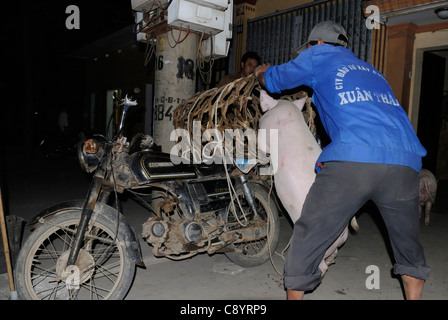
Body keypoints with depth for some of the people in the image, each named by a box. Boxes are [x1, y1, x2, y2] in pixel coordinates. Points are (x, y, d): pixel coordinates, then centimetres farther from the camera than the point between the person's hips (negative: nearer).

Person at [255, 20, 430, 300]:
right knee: (408, 245, 24)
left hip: (351, 160, -6)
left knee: (308, 239, 9)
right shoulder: (373, 71, 35)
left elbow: (274, 80, 27)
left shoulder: (320, 55, 19)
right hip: (405, 162, 6)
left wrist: (261, 73, 51)